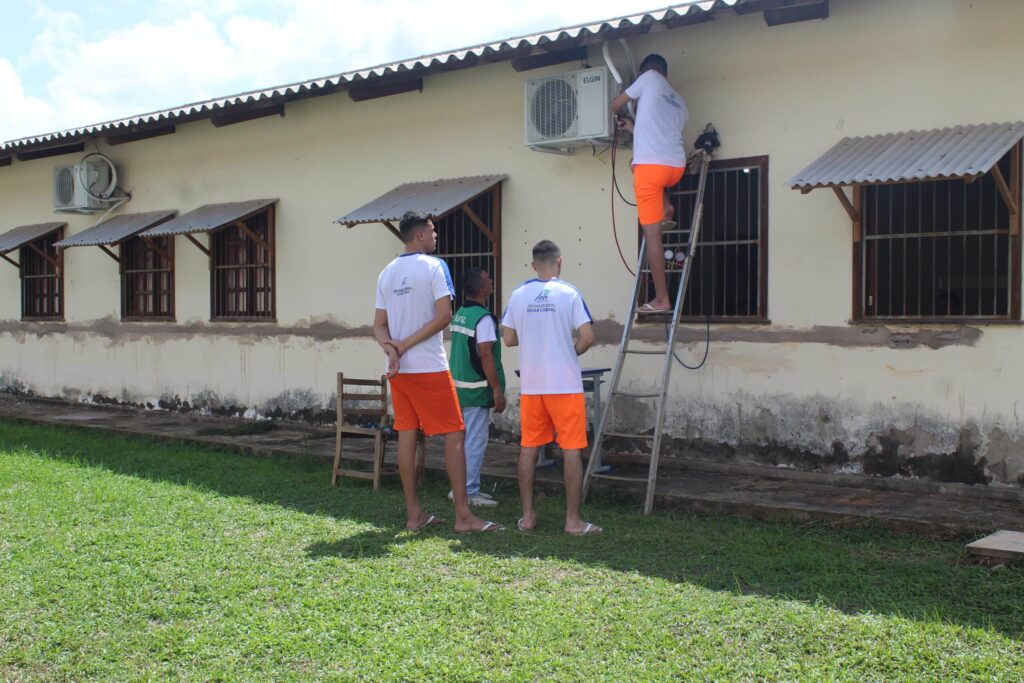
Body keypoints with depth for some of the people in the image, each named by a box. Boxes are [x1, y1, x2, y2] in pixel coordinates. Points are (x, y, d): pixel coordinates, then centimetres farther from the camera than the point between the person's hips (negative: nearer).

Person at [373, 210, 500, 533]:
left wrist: (391, 348, -7)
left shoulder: (387, 273, 13)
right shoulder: (433, 266, -7)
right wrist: (406, 344, -11)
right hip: (430, 367, -7)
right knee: (453, 436, -3)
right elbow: (443, 316, -15)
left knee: (407, 435, 8)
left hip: (398, 370, 7)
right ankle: (463, 515, -3)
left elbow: (379, 325, 9)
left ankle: (414, 514, 12)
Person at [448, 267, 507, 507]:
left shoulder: (459, 314, 11)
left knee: (464, 439, 16)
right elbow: (485, 355, -20)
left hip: (459, 386, 9)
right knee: (475, 441, -3)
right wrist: (497, 390, -16)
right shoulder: (483, 318, -16)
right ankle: (469, 492, 0)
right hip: (477, 390, -9)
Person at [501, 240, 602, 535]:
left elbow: (508, 339, 6)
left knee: (528, 448, 11)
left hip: (530, 384, 3)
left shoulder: (518, 295, 3)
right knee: (571, 450, 2)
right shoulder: (569, 293, -6)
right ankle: (573, 520, 4)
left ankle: (528, 516, 17)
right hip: (565, 384, -3)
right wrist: (573, 352, 9)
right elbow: (587, 336, -11)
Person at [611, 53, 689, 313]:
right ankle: (666, 209, 21)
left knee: (652, 235, -4)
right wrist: (634, 127, 39)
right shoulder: (680, 103, 25)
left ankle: (661, 299, -5)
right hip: (676, 167, 6)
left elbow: (616, 105, 14)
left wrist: (622, 118, 36)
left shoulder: (650, 77, 9)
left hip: (651, 166, -6)